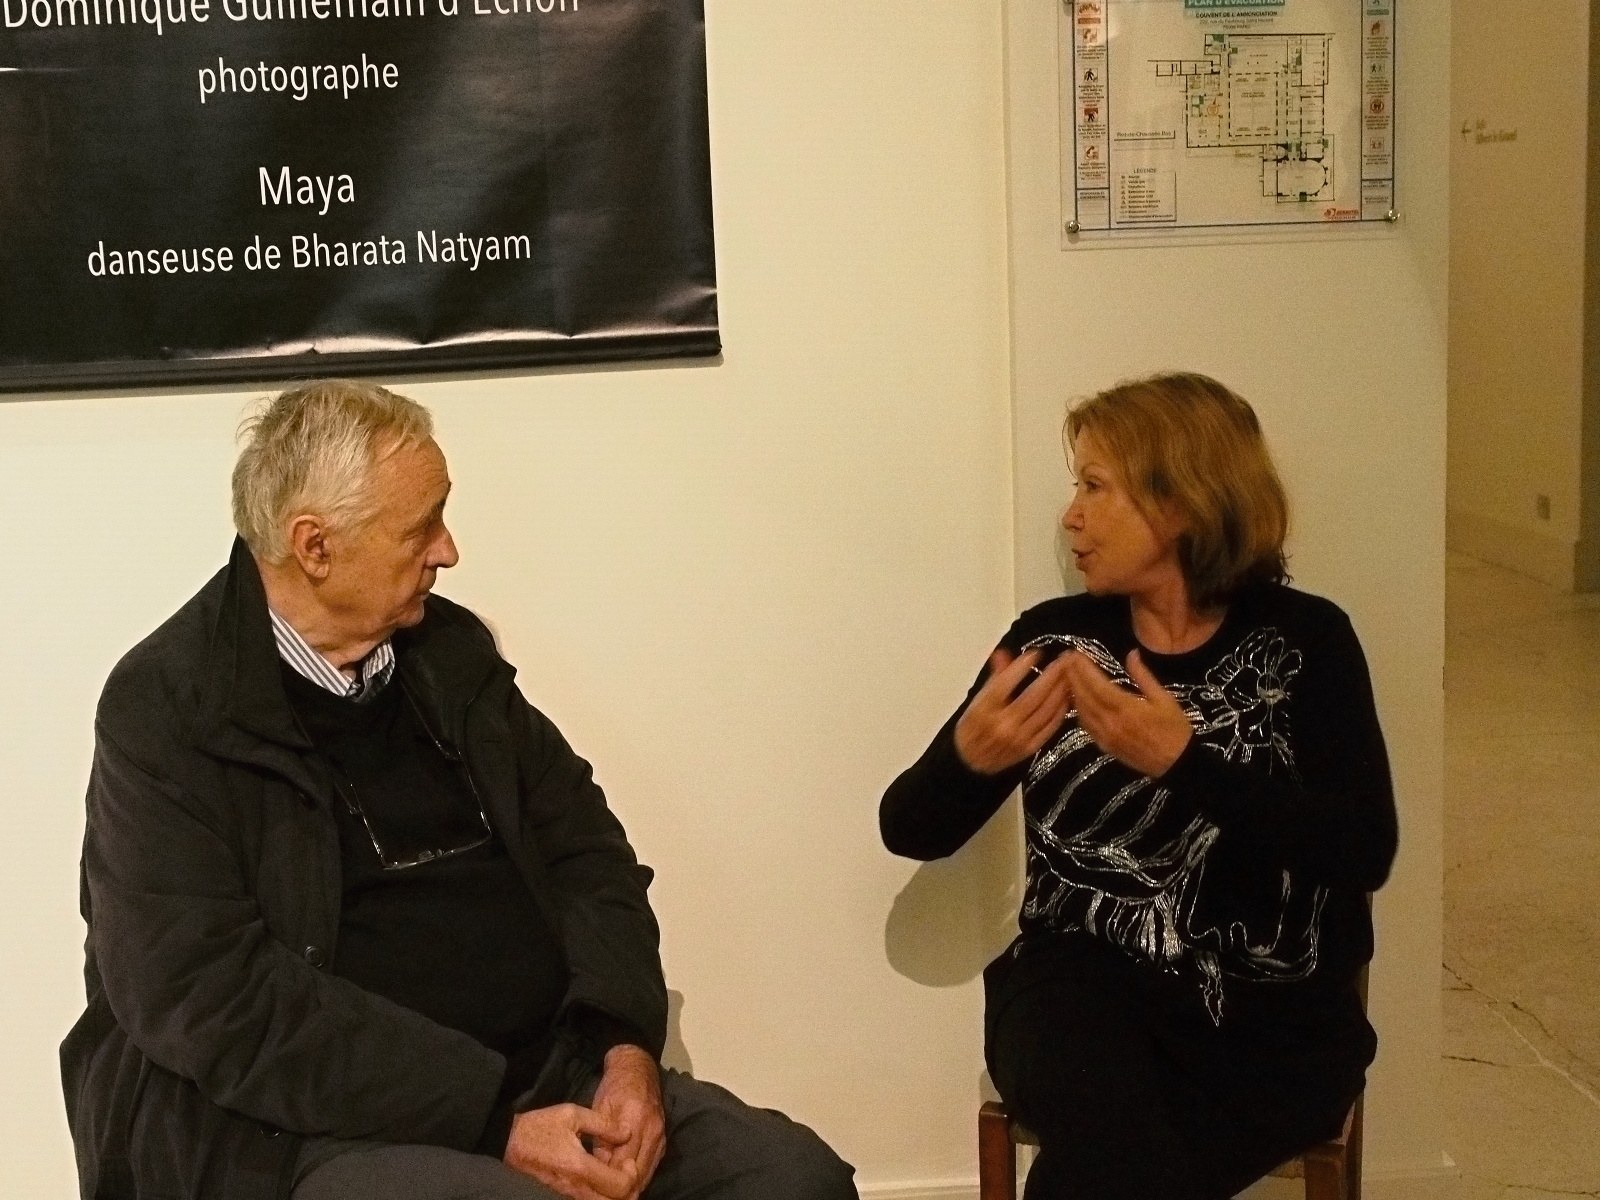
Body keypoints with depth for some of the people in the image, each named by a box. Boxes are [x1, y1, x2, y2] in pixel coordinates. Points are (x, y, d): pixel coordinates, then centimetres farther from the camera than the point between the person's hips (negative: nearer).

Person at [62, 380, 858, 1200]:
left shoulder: (449, 650, 9)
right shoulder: (164, 710, -9)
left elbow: (582, 844, 11)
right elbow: (210, 998, -17)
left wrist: (628, 1049, -7)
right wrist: (491, 1125, -20)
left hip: (545, 1073, 6)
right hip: (316, 1128, -5)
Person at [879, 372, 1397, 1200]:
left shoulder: (1303, 641, -1)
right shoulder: (1053, 639, 4)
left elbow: (1364, 852, -13)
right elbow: (910, 832, 3)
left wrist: (1186, 762, -23)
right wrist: (967, 758, -20)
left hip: (1269, 1011, -1)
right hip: (1083, 979, 1)